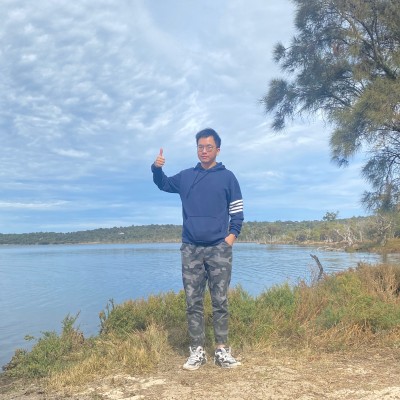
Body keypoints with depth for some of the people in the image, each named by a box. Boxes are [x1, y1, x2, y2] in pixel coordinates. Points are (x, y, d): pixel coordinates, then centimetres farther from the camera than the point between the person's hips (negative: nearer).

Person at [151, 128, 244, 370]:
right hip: (191, 249, 3)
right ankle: (197, 351, 10)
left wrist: (232, 235, -8)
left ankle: (222, 350, 9)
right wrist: (157, 168, 5)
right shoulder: (186, 177, 12)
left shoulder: (227, 177, 5)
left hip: (219, 248, -2)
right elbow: (163, 184, 27)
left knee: (220, 301, 1)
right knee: (193, 302, 3)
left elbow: (237, 211, 6)